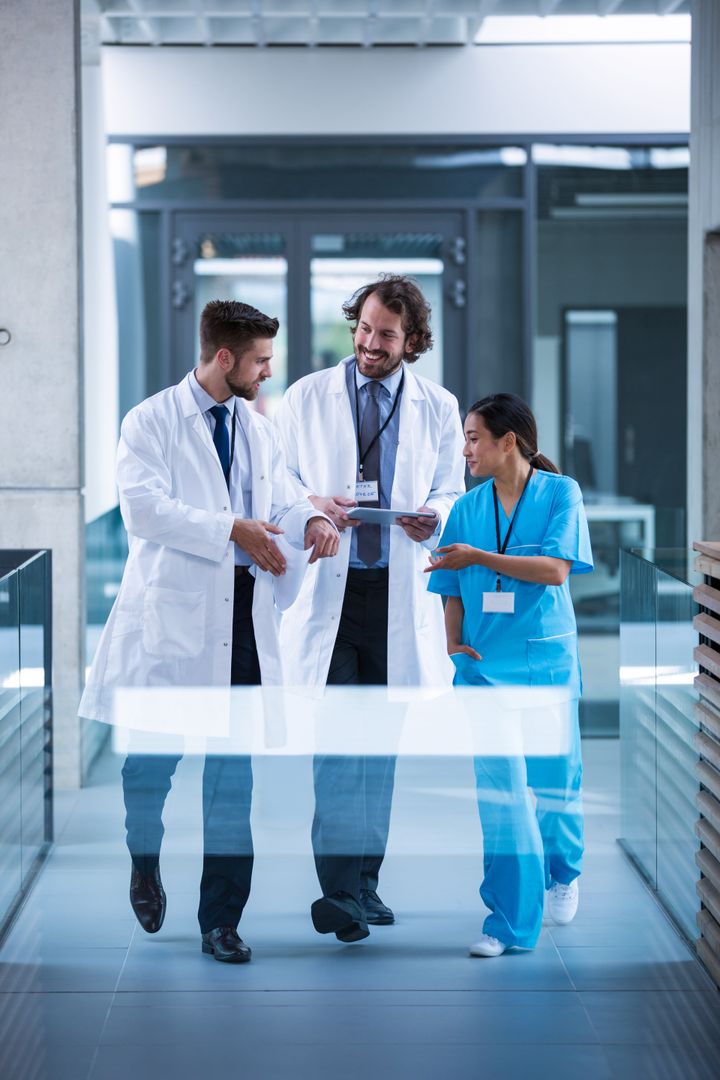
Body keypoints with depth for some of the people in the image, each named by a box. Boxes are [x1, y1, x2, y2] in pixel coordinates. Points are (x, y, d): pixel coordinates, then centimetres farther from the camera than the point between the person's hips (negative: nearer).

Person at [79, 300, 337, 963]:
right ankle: (145, 860, 35)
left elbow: (283, 497, 21)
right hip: (172, 612, -5)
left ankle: (221, 921, 7)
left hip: (243, 614, 5)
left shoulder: (260, 430, 17)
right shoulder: (152, 422, -3)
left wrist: (312, 520, -3)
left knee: (234, 772, 3)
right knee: (154, 754, 4)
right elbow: (144, 507, -16)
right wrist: (233, 529, -20)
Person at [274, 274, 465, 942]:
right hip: (327, 587, -2)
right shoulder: (306, 398, 6)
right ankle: (339, 890, -16)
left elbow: (452, 495, 12)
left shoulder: (437, 407, 9)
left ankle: (364, 880, 18)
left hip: (400, 591, 2)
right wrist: (314, 504, -12)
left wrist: (432, 517, -12)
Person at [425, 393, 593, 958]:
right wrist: (452, 641, -3)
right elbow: (454, 591, 12)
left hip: (546, 658, -2)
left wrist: (479, 556, -19)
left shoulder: (560, 493, -4)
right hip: (486, 662, 2)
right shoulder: (467, 508, 6)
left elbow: (555, 570, -16)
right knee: (501, 785, -8)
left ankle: (562, 873, 40)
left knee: (554, 779, 9)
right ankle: (511, 918, -6)